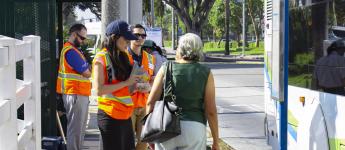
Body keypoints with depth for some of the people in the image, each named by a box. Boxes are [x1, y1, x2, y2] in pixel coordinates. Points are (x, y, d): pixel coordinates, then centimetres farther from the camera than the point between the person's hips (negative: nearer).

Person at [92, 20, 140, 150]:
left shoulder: (122, 57, 16)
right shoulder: (101, 58, -7)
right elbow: (98, 89, -18)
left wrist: (134, 83, 5)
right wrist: (126, 82, -16)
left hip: (125, 115, 7)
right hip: (110, 115, -7)